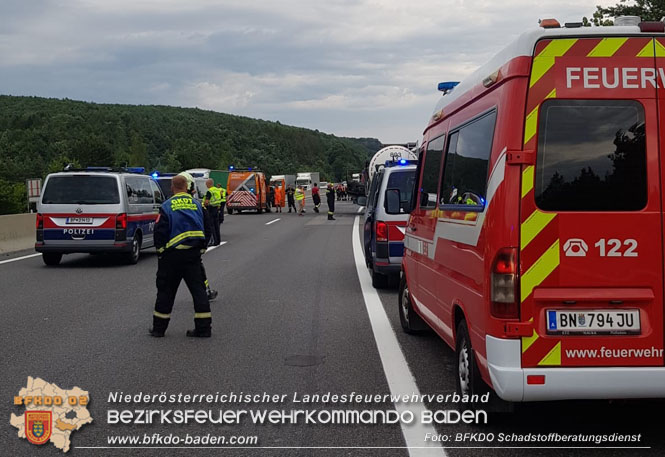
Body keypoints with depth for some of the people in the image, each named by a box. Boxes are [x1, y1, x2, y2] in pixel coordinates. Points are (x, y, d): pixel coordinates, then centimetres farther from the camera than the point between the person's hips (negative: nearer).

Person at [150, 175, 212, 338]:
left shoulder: (167, 206, -6)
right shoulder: (196, 204, 6)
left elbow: (160, 231, -5)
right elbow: (204, 230, 13)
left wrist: (160, 250, 7)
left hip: (172, 254, -3)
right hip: (193, 253, 3)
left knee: (166, 289, 8)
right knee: (197, 288, 6)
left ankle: (159, 327, 15)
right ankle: (203, 327, 4)